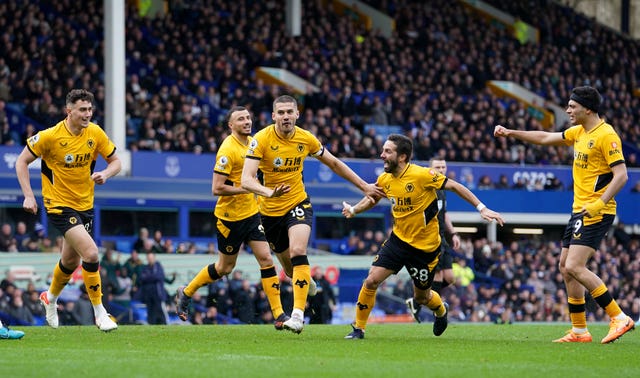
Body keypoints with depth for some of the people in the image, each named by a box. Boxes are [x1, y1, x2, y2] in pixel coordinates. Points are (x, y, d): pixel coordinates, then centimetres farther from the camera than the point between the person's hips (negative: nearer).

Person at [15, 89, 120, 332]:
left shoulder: (95, 133, -5)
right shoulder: (50, 136, -17)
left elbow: (115, 161, 6)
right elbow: (22, 161, -6)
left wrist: (105, 174, -16)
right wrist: (28, 195, -14)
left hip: (85, 205, 6)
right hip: (59, 205, -6)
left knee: (71, 261, 19)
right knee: (90, 252, -21)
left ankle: (50, 298, 49)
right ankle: (99, 312, -10)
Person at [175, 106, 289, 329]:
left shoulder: (252, 142, 6)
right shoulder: (228, 149, -20)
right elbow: (217, 188, -23)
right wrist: (248, 188, -24)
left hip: (252, 213, 6)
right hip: (230, 217, -6)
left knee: (266, 259, -5)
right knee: (225, 268, 8)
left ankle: (279, 315, -4)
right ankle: (186, 293, 30)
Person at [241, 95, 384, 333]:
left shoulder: (306, 139, -7)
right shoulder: (261, 140, -17)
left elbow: (334, 163, 11)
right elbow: (246, 179, -27)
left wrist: (364, 186, 12)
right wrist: (269, 192, -47)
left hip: (297, 204, 0)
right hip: (270, 211, 0)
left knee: (297, 252, -26)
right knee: (289, 265, 11)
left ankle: (298, 314, -31)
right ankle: (308, 283, 48)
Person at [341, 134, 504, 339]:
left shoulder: (422, 175, -22)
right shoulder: (384, 179, -4)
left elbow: (454, 186, -15)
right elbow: (372, 199, 16)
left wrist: (482, 208, -18)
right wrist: (353, 209, -3)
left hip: (425, 246, -4)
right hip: (398, 239, 4)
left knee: (421, 297, 11)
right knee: (371, 280, -11)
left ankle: (441, 310, 47)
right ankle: (358, 328, 5)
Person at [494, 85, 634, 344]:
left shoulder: (606, 136, -15)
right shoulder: (578, 132, 13)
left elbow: (621, 175, -20)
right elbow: (545, 138, 26)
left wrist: (600, 203, -29)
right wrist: (511, 133, 22)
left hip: (596, 213, -10)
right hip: (579, 211, 10)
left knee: (574, 266, -18)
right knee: (565, 267, 10)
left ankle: (619, 318, -14)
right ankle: (579, 331, 15)